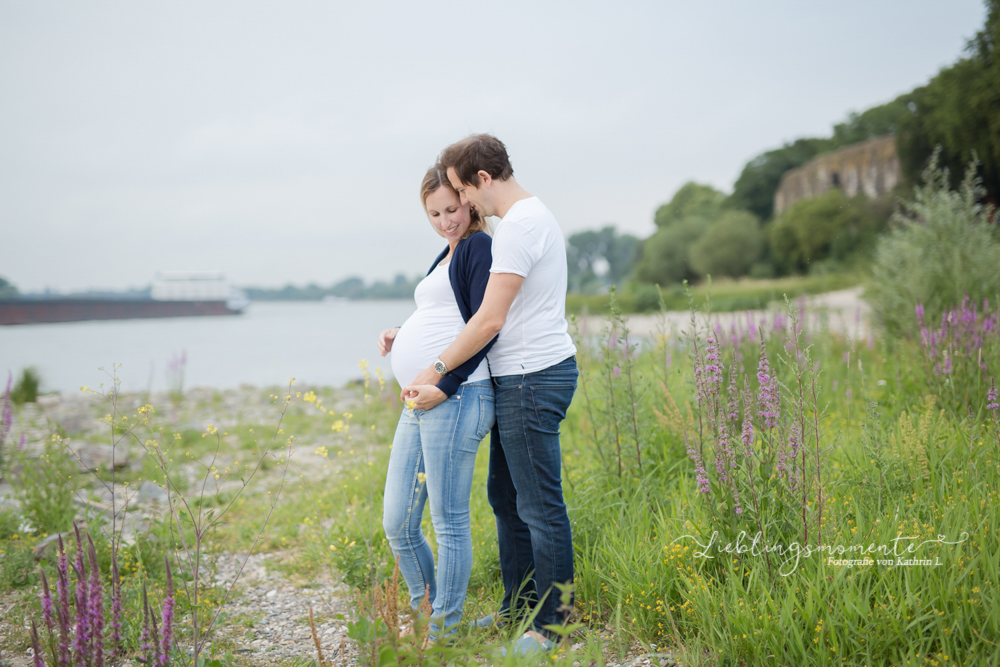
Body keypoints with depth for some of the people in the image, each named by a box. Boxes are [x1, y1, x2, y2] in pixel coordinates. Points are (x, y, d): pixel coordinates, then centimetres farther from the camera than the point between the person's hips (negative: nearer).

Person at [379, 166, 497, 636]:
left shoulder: (479, 247, -4)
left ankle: (444, 630, 10)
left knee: (449, 523, -1)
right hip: (420, 402, 9)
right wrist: (401, 337, 13)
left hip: (456, 398, -9)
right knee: (397, 525, 11)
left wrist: (445, 384, -19)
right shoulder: (446, 257, 23)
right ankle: (424, 614, 27)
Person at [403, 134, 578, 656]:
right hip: (523, 378, 11)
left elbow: (490, 321, -20)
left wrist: (436, 372, -12)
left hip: (531, 378, -11)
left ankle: (553, 625, 6)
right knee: (506, 495, 17)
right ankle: (519, 606, 28)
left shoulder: (519, 225, -17)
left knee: (539, 506, -3)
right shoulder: (533, 216, 17)